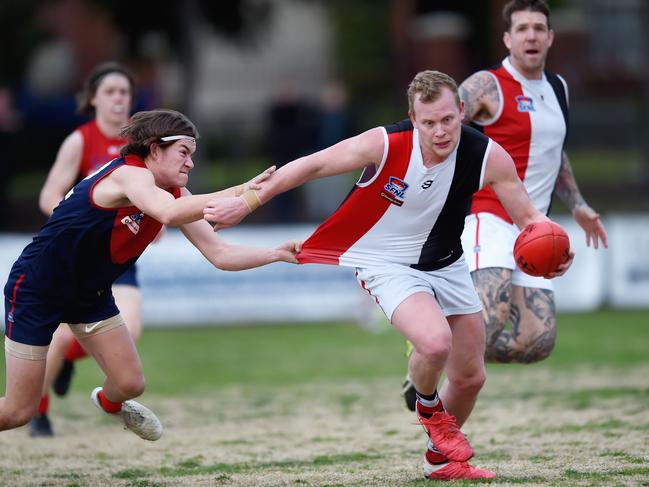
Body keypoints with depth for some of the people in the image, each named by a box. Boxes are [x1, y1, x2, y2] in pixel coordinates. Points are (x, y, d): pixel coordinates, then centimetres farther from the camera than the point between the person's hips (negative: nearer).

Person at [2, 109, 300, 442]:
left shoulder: (175, 194, -4)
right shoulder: (128, 173, -27)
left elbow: (219, 254, -6)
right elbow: (169, 213, -48)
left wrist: (278, 254, -19)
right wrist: (240, 192, -51)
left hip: (90, 294, 8)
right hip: (36, 288, -8)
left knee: (130, 384, 4)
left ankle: (109, 402, 40)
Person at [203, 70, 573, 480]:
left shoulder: (489, 156, -20)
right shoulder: (384, 145, -27)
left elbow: (528, 216, -11)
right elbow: (312, 166, -15)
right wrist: (247, 204, -10)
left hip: (447, 265, 5)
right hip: (389, 265, -4)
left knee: (470, 377, 10)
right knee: (435, 342, -30)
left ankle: (441, 458, 39)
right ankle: (429, 409, 5)